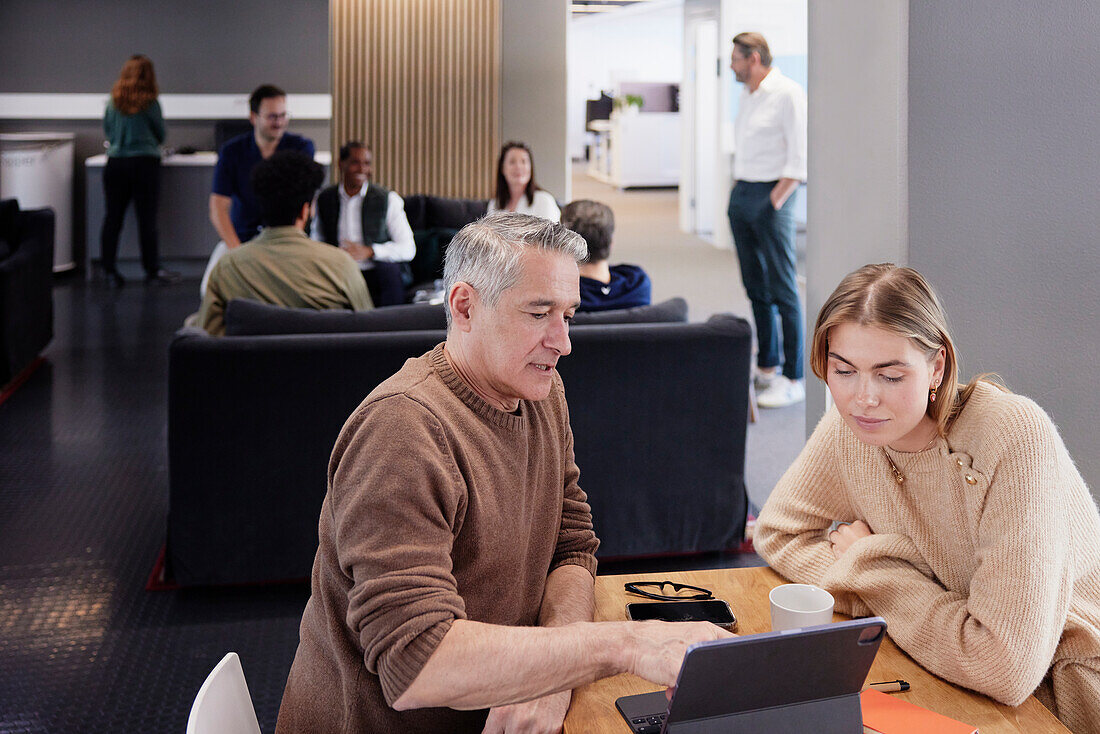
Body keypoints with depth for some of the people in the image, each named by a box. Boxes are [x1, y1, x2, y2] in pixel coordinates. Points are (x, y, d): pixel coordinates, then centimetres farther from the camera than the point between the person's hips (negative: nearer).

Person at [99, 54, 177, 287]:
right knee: (147, 218, 2)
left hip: (115, 162, 3)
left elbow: (107, 130, 14)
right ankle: (152, 270, 7)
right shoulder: (150, 103, -6)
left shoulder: (113, 101, 3)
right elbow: (160, 134, 5)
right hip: (144, 162, -3)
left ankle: (109, 270, 8)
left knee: (113, 217, 6)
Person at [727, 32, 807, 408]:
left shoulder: (787, 94, -11)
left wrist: (774, 201, -17)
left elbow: (799, 160, -14)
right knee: (755, 287, 12)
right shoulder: (747, 96, 15)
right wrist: (738, 192, 13)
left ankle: (793, 380, -3)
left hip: (771, 197, -8)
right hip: (741, 194, 9)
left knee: (782, 290, -6)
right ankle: (766, 366, 22)